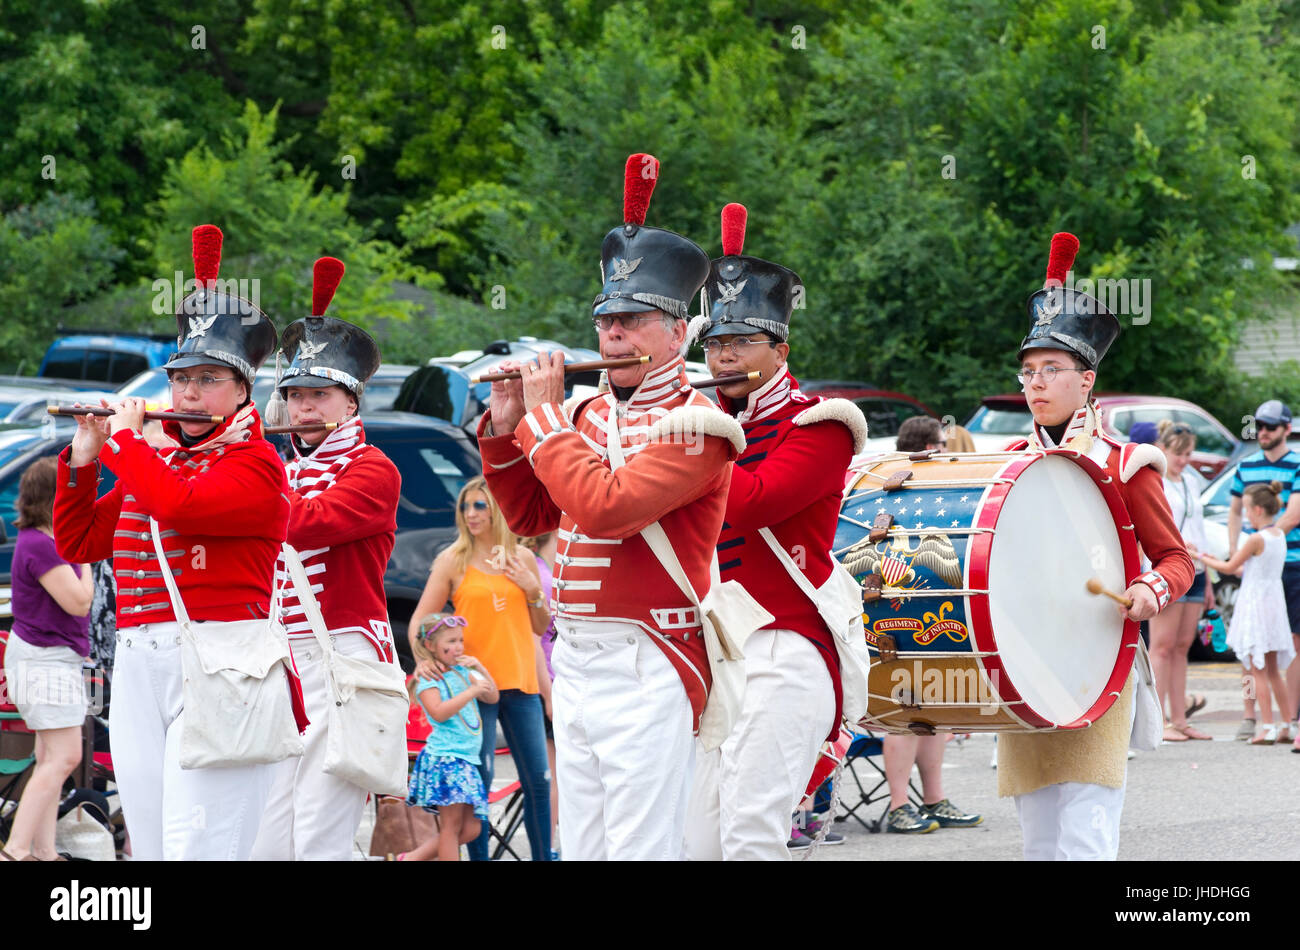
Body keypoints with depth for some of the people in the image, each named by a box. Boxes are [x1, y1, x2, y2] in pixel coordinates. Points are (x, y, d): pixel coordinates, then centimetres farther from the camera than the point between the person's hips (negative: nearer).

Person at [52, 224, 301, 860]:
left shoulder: (255, 463, -2)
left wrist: (123, 436, -6)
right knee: (149, 847, 7)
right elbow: (77, 544, 21)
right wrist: (84, 458, 10)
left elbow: (177, 503, -20)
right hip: (136, 667, 8)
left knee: (200, 850, -15)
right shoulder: (152, 462, 20)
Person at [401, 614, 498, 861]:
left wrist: (480, 669, 5)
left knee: (470, 829, 6)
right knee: (451, 823, -11)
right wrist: (472, 691, -19)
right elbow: (439, 712, -20)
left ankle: (412, 858, 15)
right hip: (444, 757, -8)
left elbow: (492, 697, 18)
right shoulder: (428, 678, -6)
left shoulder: (462, 672, 17)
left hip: (467, 759, 8)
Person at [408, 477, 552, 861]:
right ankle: (479, 857, -3)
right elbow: (419, 620, 0)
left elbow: (540, 627, 15)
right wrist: (423, 658, -17)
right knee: (479, 780, -8)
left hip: (521, 683, 3)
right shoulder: (453, 560, 1)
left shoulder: (522, 558, 10)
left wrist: (533, 590, -2)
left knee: (538, 780, 3)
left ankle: (543, 856, 12)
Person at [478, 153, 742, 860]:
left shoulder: (693, 425, -11)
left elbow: (603, 507, -23)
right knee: (580, 848, 9)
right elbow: (527, 516, 21)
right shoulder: (590, 415, 14)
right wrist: (506, 424, 8)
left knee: (640, 849, -8)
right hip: (573, 662, 8)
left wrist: (545, 413, -12)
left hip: (647, 668, -8)